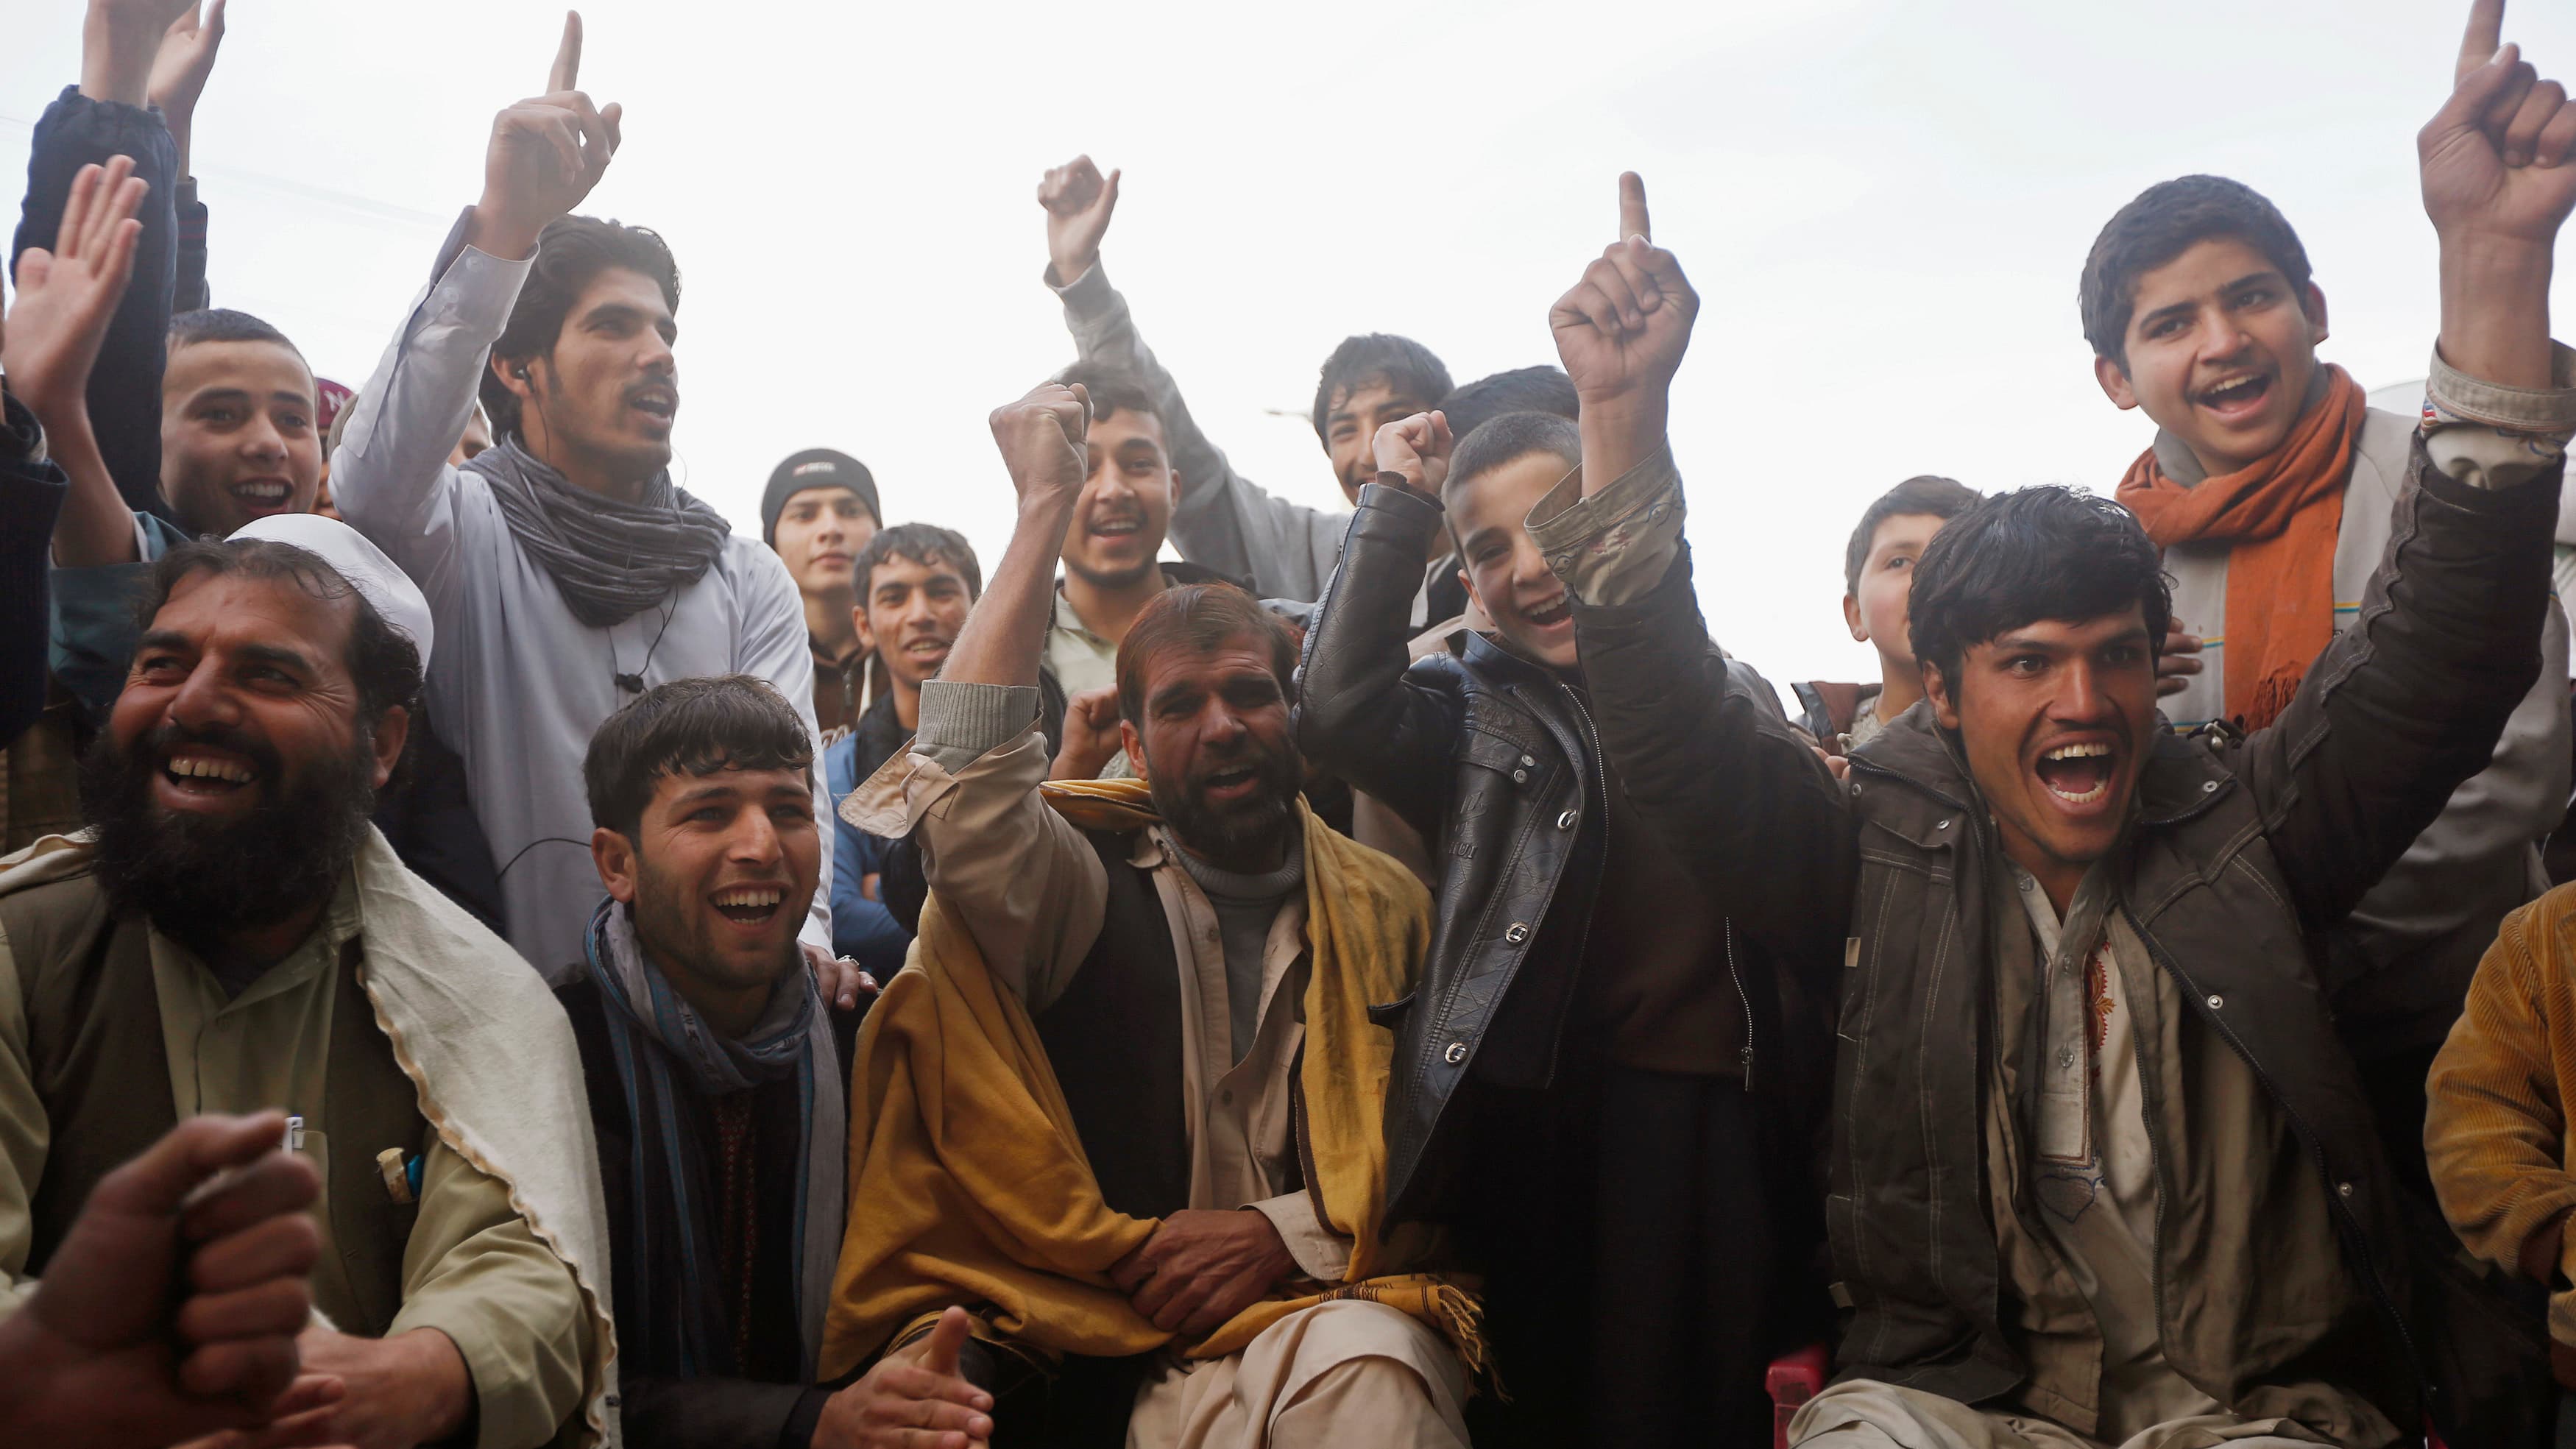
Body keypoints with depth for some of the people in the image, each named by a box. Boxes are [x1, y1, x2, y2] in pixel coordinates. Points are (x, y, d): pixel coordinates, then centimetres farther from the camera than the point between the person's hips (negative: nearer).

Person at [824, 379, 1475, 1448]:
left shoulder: (1387, 908, 12)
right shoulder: (1090, 891, 5)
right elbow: (958, 788, -16)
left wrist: (1292, 1233, -11)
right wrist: (1044, 508, -10)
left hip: (1343, 1302, 2)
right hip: (1162, 1343, -1)